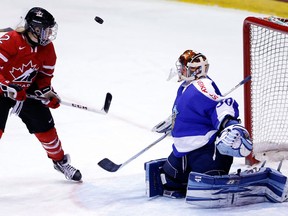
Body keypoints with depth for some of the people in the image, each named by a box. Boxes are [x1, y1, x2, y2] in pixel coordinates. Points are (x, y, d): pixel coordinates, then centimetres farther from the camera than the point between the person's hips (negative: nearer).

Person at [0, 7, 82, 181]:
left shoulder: (47, 48, -6)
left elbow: (45, 74, 7)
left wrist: (46, 91, -8)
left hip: (27, 90, 6)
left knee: (45, 126, 7)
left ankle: (60, 161, 27)